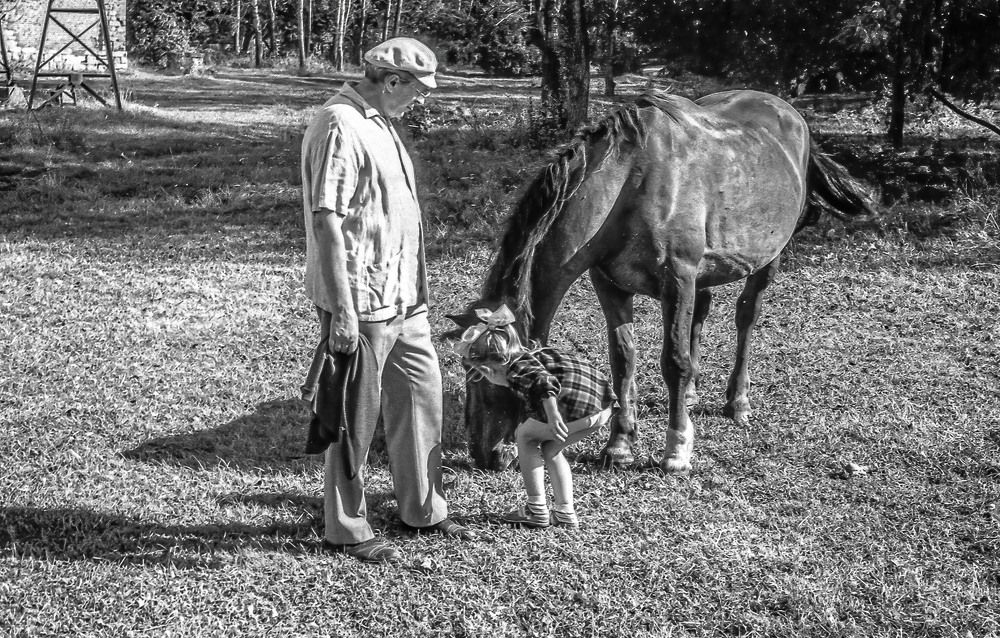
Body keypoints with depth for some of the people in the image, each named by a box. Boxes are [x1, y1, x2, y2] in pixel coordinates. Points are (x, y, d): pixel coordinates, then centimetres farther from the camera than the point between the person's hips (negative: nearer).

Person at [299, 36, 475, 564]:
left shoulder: (378, 122, 13)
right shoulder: (340, 128, -18)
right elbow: (326, 221, -23)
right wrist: (341, 311, -25)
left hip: (402, 297, 10)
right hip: (360, 301, -10)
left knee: (422, 392, 16)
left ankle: (423, 509, 31)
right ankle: (346, 530, 17)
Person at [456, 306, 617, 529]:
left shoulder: (517, 369, -2)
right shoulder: (533, 355, 26)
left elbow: (544, 381, -23)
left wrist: (553, 416, -34)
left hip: (578, 407, -9)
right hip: (604, 404, 9)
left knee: (524, 435, 12)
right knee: (550, 449, 25)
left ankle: (537, 511, 12)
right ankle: (565, 513, 21)